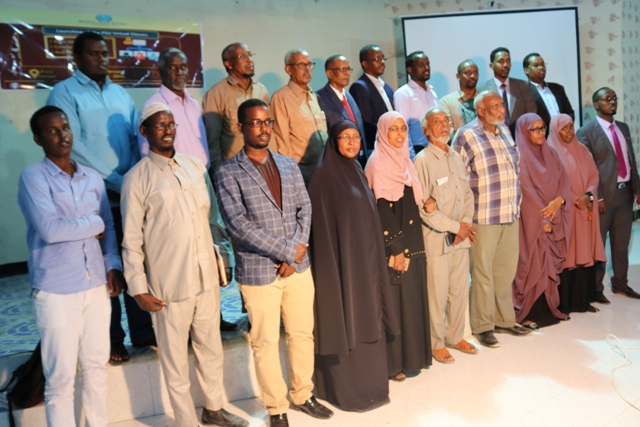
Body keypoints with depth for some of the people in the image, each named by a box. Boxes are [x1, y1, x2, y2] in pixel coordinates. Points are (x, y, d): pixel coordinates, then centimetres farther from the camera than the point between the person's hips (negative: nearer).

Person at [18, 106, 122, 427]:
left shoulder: (93, 178, 9)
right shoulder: (33, 177, -7)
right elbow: (50, 229, -20)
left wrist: (113, 264, 0)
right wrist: (93, 223, -7)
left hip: (96, 285, 5)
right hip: (55, 290, -5)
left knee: (97, 364, 16)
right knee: (61, 376, 5)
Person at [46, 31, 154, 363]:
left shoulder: (121, 94, 15)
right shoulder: (64, 93, -1)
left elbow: (136, 139, 10)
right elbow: (73, 145, -11)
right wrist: (115, 180, -15)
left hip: (130, 194, 4)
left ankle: (143, 332, 20)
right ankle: (111, 340, 18)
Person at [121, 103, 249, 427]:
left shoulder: (194, 166, 7)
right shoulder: (137, 178, -7)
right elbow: (131, 239, -6)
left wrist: (219, 259, 12)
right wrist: (138, 288, -8)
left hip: (207, 276, 5)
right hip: (168, 284, -5)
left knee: (211, 346, 18)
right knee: (175, 358, 10)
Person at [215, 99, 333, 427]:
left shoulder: (289, 165, 9)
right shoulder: (228, 173, -7)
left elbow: (305, 209, 5)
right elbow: (238, 223, -16)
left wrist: (295, 253, -10)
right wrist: (287, 251, -17)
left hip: (298, 267, 5)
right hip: (258, 271, -4)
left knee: (303, 335, 16)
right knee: (265, 343, 9)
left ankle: (303, 395, 37)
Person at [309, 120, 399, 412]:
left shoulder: (358, 173, 12)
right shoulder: (324, 177, -10)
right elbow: (320, 226, -13)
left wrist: (374, 260, 13)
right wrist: (332, 265, -17)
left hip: (365, 261, 8)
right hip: (341, 261, -8)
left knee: (367, 320, 14)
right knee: (346, 324, 1)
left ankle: (369, 383, 30)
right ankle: (345, 389, 17)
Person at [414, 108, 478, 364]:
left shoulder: (456, 158, 13)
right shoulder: (422, 160, -8)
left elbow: (468, 193, 15)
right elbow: (423, 206, -14)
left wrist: (466, 223, -2)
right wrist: (454, 227, -11)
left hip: (461, 236, 6)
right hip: (436, 237, -6)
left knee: (460, 289, 12)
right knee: (437, 293, 2)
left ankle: (455, 336, 29)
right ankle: (436, 343, 18)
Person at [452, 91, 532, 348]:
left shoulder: (504, 131, 12)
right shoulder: (467, 136, -10)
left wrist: (516, 203, 17)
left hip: (511, 215, 7)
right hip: (484, 218, -7)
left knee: (506, 271, 15)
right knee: (483, 274, 3)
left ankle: (504, 320, 31)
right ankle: (483, 326, 17)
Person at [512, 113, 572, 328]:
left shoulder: (550, 154, 12)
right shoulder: (519, 157, -9)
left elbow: (564, 180, 5)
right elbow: (525, 191, -14)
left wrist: (558, 201, -14)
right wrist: (541, 219, -15)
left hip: (553, 220, 6)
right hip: (532, 223, -6)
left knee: (550, 265, 11)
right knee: (532, 266, -3)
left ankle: (549, 309, 23)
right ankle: (525, 314, 6)